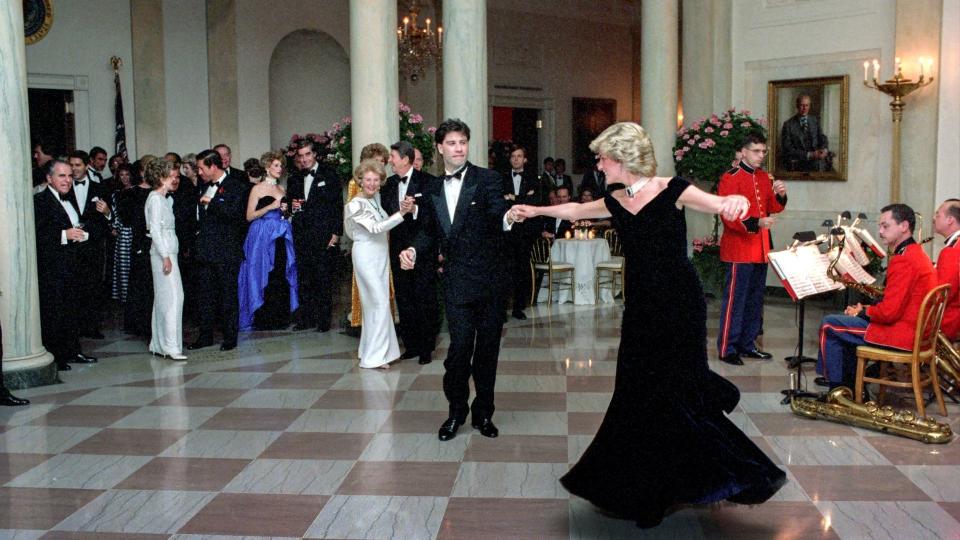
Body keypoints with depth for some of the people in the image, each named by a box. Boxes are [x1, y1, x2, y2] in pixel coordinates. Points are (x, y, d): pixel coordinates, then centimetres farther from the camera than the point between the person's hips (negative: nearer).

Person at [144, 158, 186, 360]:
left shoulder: (165, 199, 17)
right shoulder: (156, 198, -11)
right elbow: (155, 229, -17)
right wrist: (166, 257, -19)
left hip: (167, 252, 10)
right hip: (163, 252, -10)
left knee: (163, 298, 11)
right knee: (173, 296, -12)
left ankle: (158, 345, 15)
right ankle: (171, 346, -12)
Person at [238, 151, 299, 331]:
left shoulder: (281, 189, 15)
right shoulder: (258, 189, -3)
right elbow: (249, 216, -8)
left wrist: (286, 210, 5)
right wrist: (270, 207, -15)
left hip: (281, 237, 6)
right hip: (262, 237, -5)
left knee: (281, 275, 3)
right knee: (263, 276, -4)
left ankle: (281, 315, 11)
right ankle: (263, 318, 3)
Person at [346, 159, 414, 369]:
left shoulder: (378, 197, 7)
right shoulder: (356, 204, -14)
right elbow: (375, 227, -24)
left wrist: (406, 207, -10)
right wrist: (401, 213, -30)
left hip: (381, 255, 7)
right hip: (366, 255, -7)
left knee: (375, 302, 12)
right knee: (379, 302, -7)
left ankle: (369, 349, 24)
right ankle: (374, 356, 1)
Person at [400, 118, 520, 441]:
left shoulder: (487, 179, -4)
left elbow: (497, 213, -21)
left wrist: (508, 218, -44)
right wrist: (414, 250, -2)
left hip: (489, 278, -1)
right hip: (456, 281, 2)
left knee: (487, 348, 8)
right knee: (460, 345, -5)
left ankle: (483, 412, 24)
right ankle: (456, 410, 15)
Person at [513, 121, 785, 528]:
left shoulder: (670, 191, -10)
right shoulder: (616, 203, 8)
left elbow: (718, 204, -23)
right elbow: (575, 210, 26)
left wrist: (736, 200, -46)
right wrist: (536, 210, 37)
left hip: (678, 305, -6)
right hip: (641, 307, 6)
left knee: (675, 393, -8)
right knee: (639, 395, 8)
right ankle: (646, 491, 22)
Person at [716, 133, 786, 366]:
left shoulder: (765, 177, 13)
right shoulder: (730, 178, -11)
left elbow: (772, 208, 16)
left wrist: (780, 195, -4)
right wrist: (756, 223, -26)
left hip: (761, 248, 8)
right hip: (739, 249, -8)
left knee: (755, 299, 13)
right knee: (735, 299, -5)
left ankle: (748, 344, 23)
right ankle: (727, 349, 1)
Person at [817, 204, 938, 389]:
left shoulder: (903, 260, -20)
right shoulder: (917, 252, 13)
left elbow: (889, 312, -24)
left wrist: (863, 312, -5)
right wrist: (865, 309, 8)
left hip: (901, 335, -10)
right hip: (916, 332, 10)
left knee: (829, 325, -2)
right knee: (847, 321, 26)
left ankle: (837, 391, 6)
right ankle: (851, 387, 25)